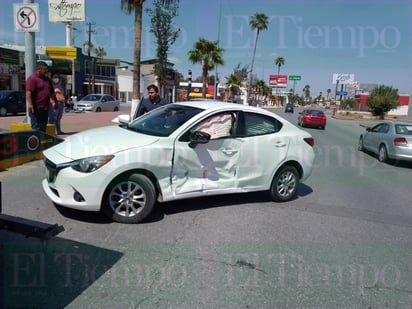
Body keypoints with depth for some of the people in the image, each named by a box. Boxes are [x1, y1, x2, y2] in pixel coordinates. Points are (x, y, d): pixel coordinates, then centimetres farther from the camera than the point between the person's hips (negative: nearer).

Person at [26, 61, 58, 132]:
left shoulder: (47, 79, 18)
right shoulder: (32, 78, -8)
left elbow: (51, 92, 27)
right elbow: (28, 92, -19)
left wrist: (54, 101, 21)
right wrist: (30, 104, -27)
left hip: (45, 108, 8)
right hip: (36, 108, -8)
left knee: (43, 128, 13)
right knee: (36, 128, -9)